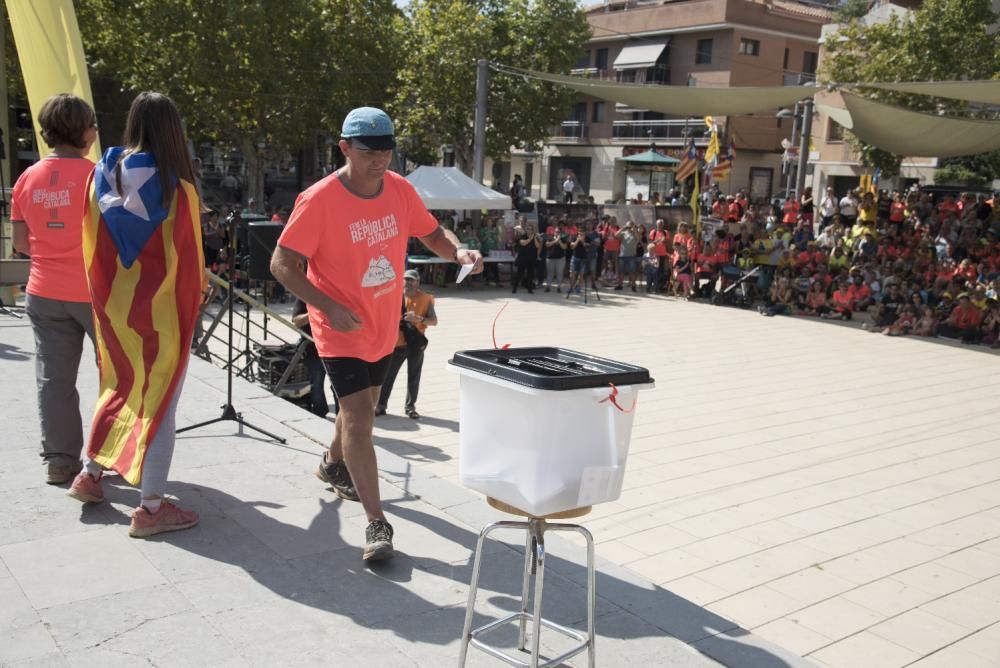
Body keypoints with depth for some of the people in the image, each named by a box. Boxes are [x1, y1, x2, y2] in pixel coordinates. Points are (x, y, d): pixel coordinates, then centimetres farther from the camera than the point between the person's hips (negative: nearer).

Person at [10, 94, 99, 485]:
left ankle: (59, 460, 14)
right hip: (96, 292, -4)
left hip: (44, 294, 4)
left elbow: (21, 244, 7)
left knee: (53, 379, 9)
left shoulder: (28, 179, 3)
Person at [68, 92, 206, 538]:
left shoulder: (105, 170, 0)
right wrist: (195, 293, 6)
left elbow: (96, 237, 4)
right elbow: (182, 248, -10)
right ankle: (150, 508, 7)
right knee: (159, 398, 1)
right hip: (160, 304, -6)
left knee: (122, 385, 24)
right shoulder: (170, 179, -16)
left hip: (113, 301, 6)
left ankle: (91, 474, 33)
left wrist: (106, 292, 13)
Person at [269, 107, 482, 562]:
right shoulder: (319, 200, -20)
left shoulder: (400, 189, -4)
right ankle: (377, 523, -6)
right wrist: (329, 307, -28)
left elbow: (432, 234, 9)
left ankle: (333, 465, 50)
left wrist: (459, 252, -14)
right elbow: (282, 264, -17)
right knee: (358, 417, -13)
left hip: (384, 327, 6)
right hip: (341, 329, -6)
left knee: (362, 407, 22)